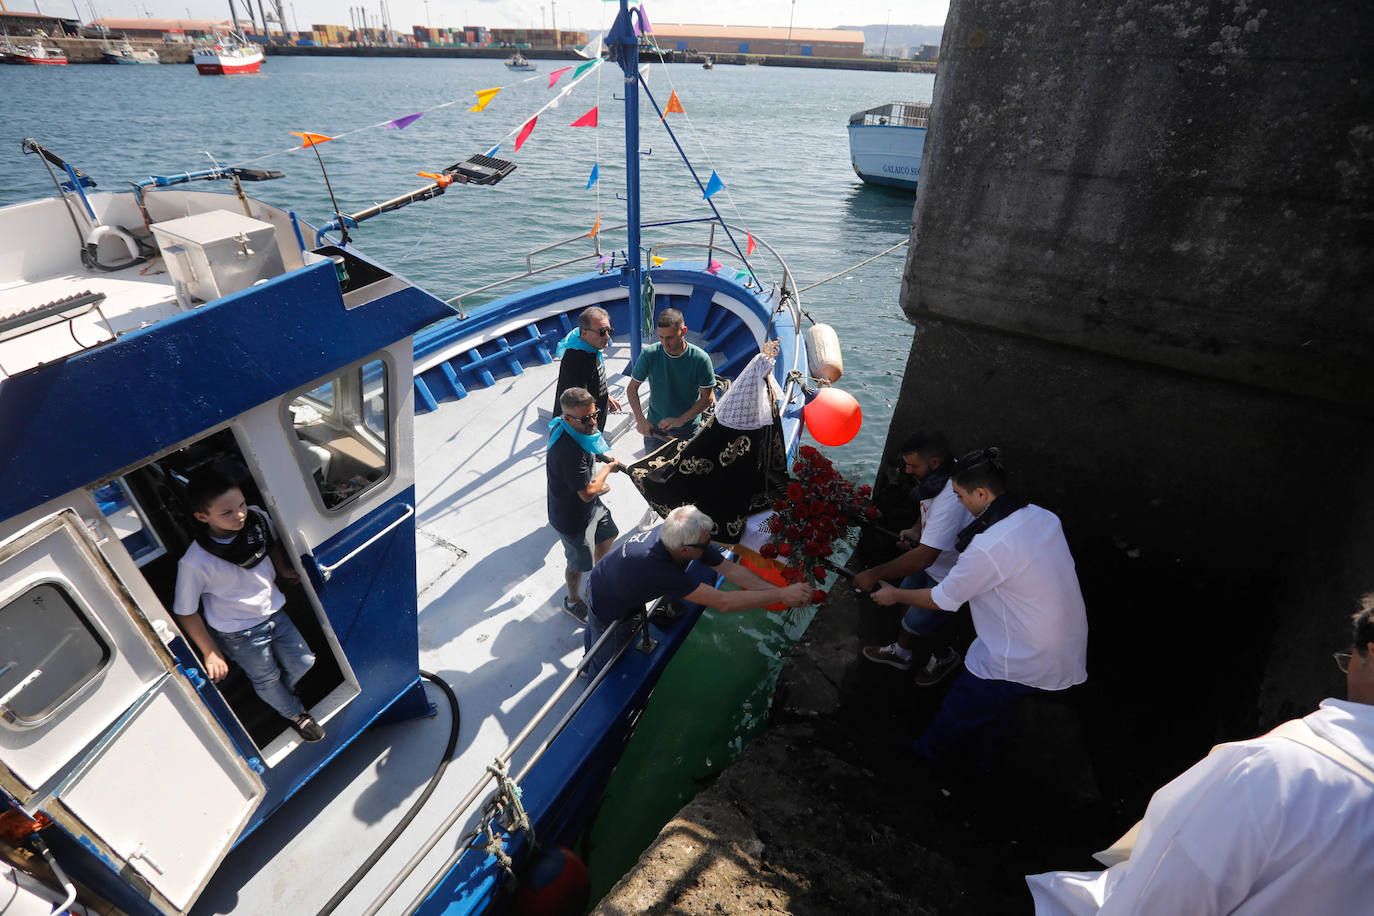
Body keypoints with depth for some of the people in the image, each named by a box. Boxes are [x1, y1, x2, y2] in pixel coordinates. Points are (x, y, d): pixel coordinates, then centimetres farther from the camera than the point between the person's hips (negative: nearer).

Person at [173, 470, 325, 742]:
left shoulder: (256, 518, -19)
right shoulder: (194, 563, -31)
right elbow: (186, 613, -17)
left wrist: (283, 569, 1)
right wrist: (210, 653, -10)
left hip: (273, 612, 4)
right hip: (239, 634, -4)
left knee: (302, 661, 19)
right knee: (267, 679, 17)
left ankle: (285, 694, 54)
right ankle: (295, 714, 49)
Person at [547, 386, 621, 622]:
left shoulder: (564, 427, -10)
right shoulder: (569, 452, -40)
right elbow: (587, 493, -32)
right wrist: (608, 468, -17)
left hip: (592, 506, 9)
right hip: (573, 519, -9)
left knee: (608, 536, 30)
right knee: (578, 564, 15)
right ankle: (573, 601, 43)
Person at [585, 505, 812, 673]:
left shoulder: (676, 534, -25)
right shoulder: (657, 567, -48)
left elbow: (730, 569, -20)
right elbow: (722, 602, -46)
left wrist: (780, 591, -27)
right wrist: (781, 595, -44)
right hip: (606, 610, -7)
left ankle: (588, 666, 61)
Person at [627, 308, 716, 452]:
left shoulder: (700, 359, -19)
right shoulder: (649, 354, -15)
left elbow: (708, 398, -12)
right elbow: (632, 388, -6)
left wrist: (681, 420, -21)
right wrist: (640, 420, -17)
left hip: (686, 429, -1)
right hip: (653, 426, 2)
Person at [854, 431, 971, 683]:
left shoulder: (951, 498, -39)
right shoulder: (939, 474, -9)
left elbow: (924, 557, -39)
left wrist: (875, 574, -33)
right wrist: (916, 530, -7)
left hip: (949, 576, -8)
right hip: (933, 559, 8)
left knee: (917, 624, 10)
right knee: (907, 604, 22)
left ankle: (944, 657, 41)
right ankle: (901, 653, 48)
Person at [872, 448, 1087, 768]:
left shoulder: (988, 547, -30)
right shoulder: (1044, 517, -5)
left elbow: (942, 600, -17)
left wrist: (895, 595, 1)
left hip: (1021, 663, -7)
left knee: (961, 710, 19)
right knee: (1001, 705, 32)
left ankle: (930, 751, 43)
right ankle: (984, 755, 54)